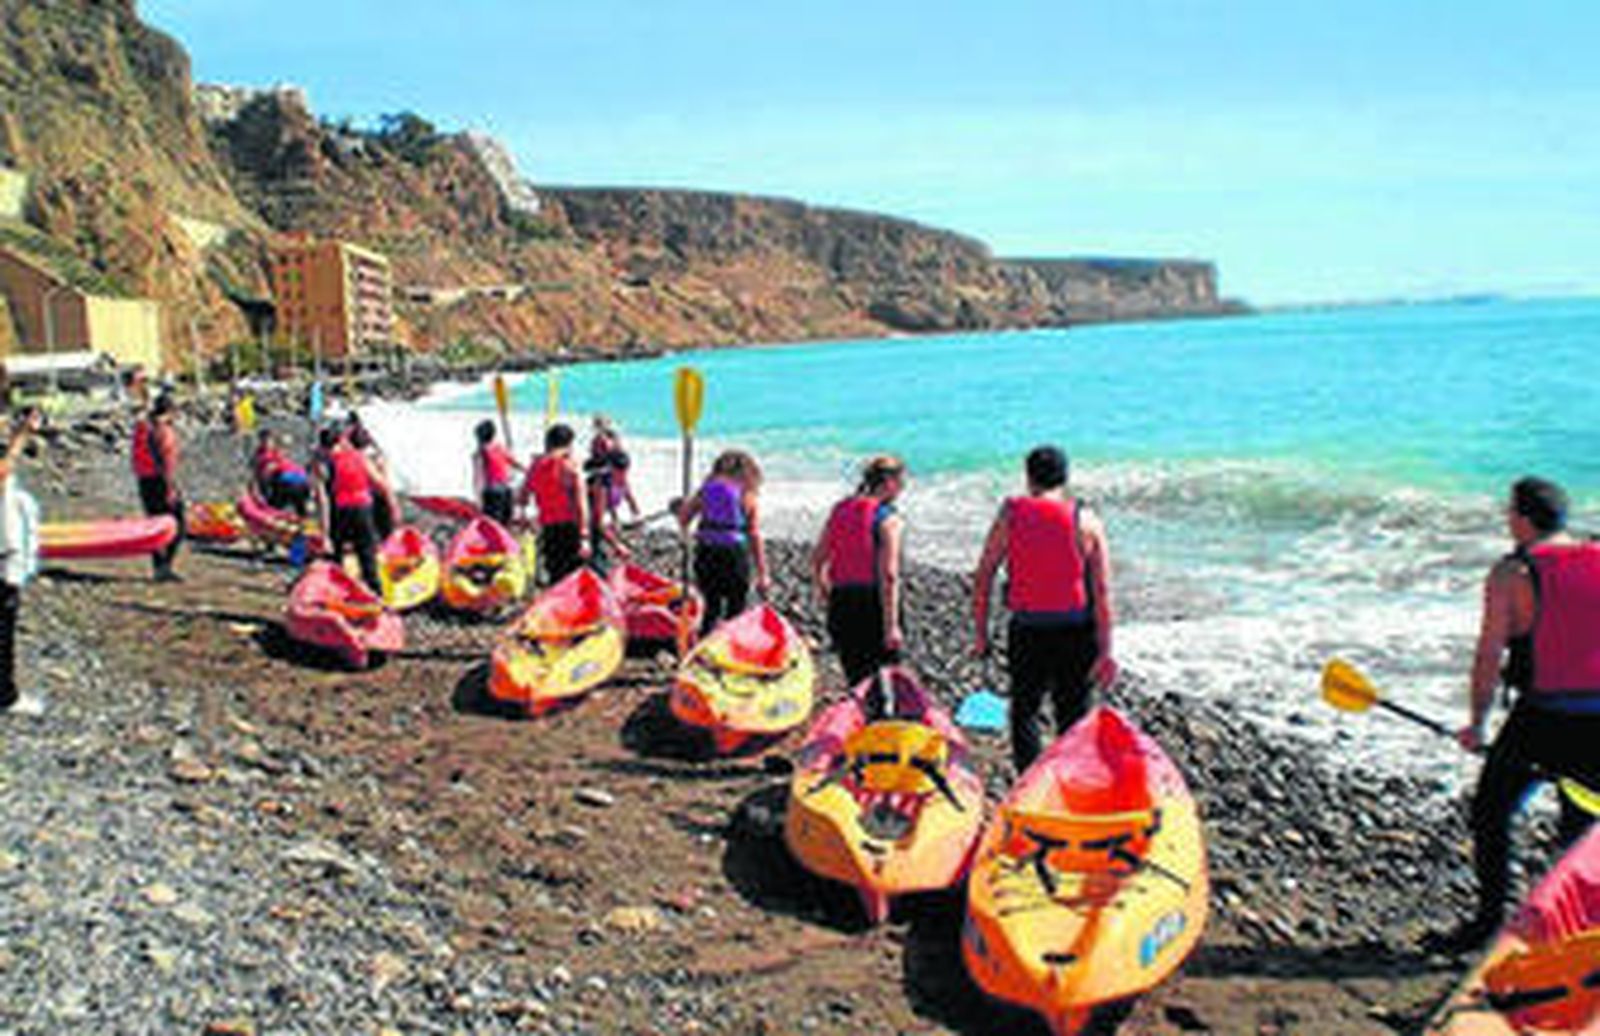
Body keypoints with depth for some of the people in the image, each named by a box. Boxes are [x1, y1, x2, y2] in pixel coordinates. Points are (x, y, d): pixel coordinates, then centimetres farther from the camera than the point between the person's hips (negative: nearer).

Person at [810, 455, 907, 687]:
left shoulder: (840, 510, 8)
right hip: (872, 606, -6)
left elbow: (817, 559, 13)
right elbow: (888, 576, -17)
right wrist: (891, 626, -17)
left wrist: (823, 591, 29)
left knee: (856, 678, 15)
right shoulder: (888, 519, -11)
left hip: (840, 604, 6)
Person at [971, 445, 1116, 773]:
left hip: (1026, 631, 1)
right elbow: (1102, 591, -8)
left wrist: (981, 634, 6)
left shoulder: (1009, 516, 1)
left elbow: (982, 578, -1)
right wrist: (1106, 651, -6)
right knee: (1073, 716, 11)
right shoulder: (1086, 520, -2)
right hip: (1075, 633, 0)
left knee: (1024, 711, 14)